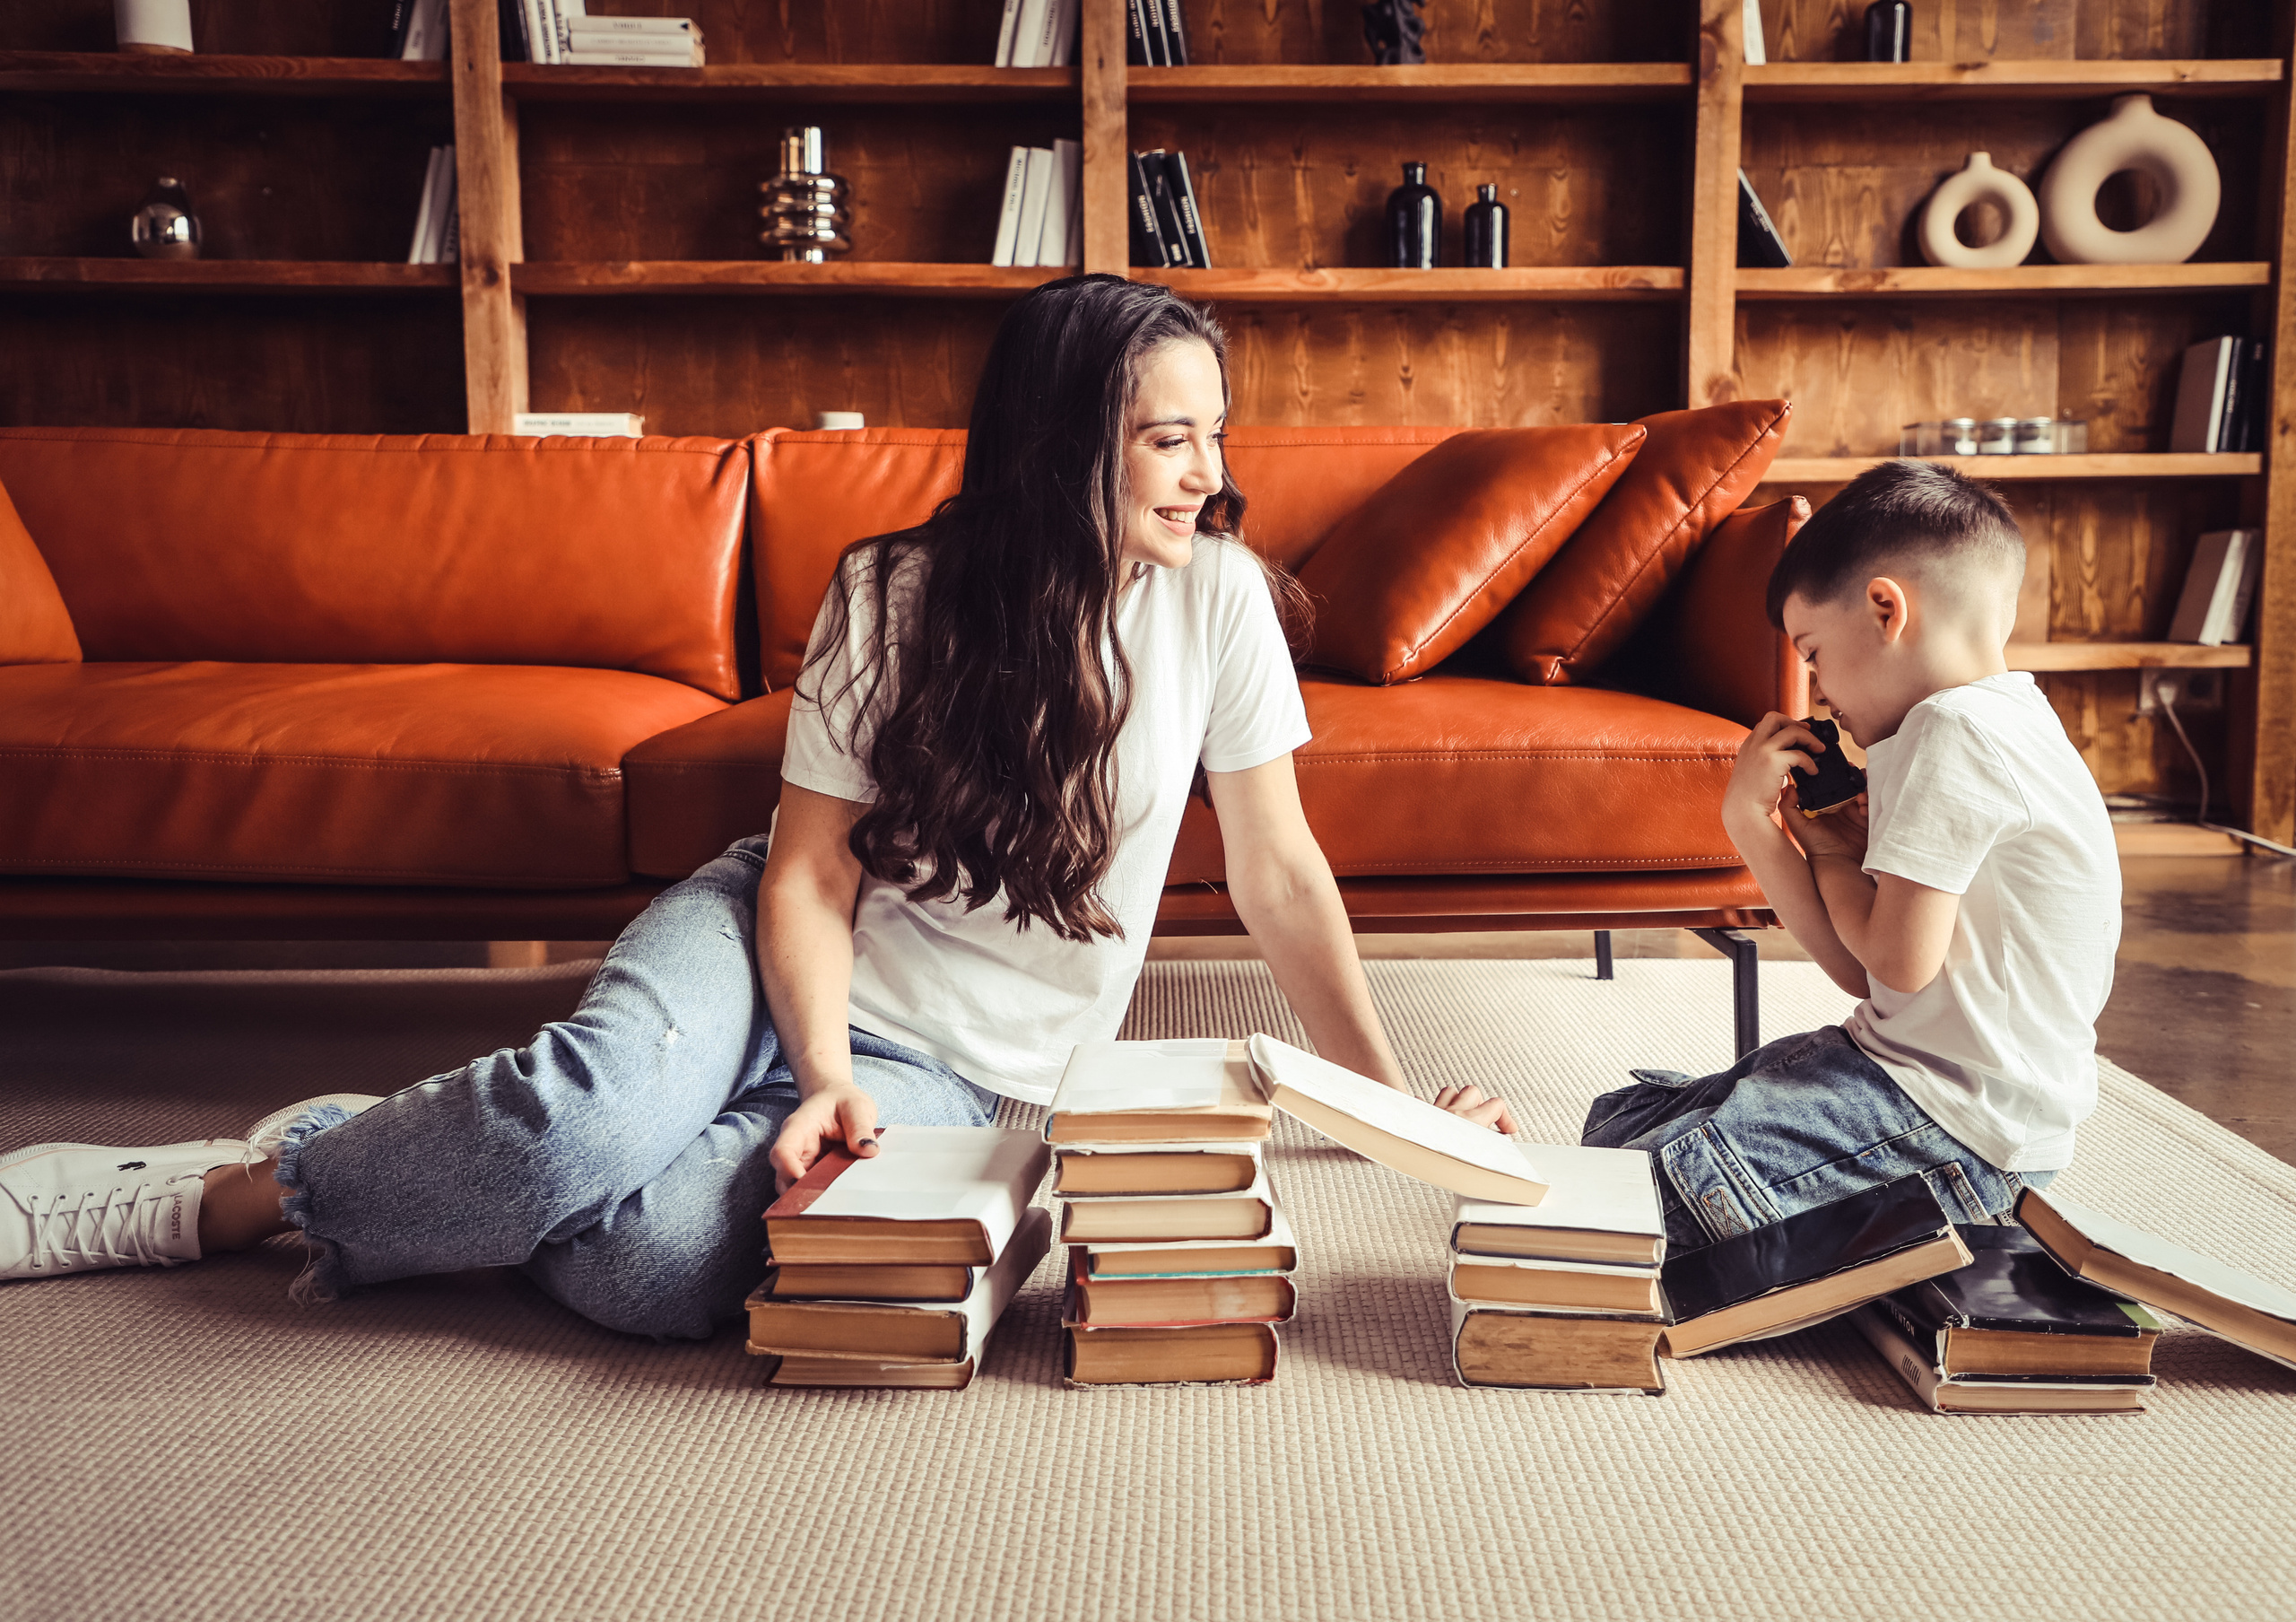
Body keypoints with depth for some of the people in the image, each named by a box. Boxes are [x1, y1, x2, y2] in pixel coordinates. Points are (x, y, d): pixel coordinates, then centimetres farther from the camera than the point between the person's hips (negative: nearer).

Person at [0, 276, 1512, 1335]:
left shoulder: (1215, 596, -7)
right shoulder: (891, 595, -7)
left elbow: (1279, 871, -1)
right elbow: (809, 877, -9)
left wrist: (1391, 1099, -2)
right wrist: (826, 1075, -25)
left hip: (956, 1070, 0)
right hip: (784, 952, 0)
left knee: (657, 1258, -31)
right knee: (595, 1110, -35)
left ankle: (361, 1183, -4)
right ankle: (222, 1185, -8)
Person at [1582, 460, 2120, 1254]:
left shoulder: (1954, 731, -17)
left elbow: (1899, 962, -21)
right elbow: (1863, 971, 8)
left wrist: (1830, 849, -2)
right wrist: (1752, 819, 2)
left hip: (1955, 1128, -11)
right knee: (1620, 1120, 9)